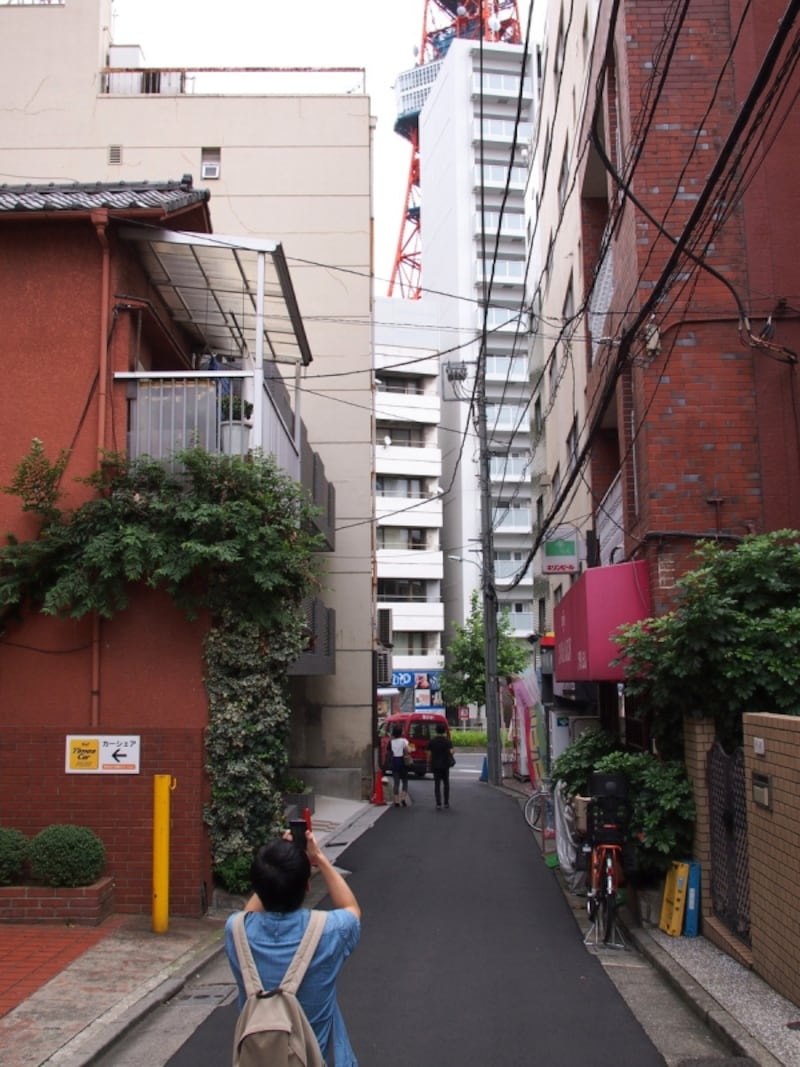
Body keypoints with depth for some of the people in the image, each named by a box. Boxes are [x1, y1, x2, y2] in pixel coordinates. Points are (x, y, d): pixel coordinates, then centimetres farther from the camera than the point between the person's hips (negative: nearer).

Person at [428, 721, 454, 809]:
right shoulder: (447, 740, -5)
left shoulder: (432, 741, -1)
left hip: (435, 765, 0)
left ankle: (438, 803, -4)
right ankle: (446, 803, 11)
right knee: (446, 783, 12)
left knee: (437, 784, 2)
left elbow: (429, 753, -2)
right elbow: (451, 752, -13)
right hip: (445, 765, 0)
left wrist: (429, 763, 7)